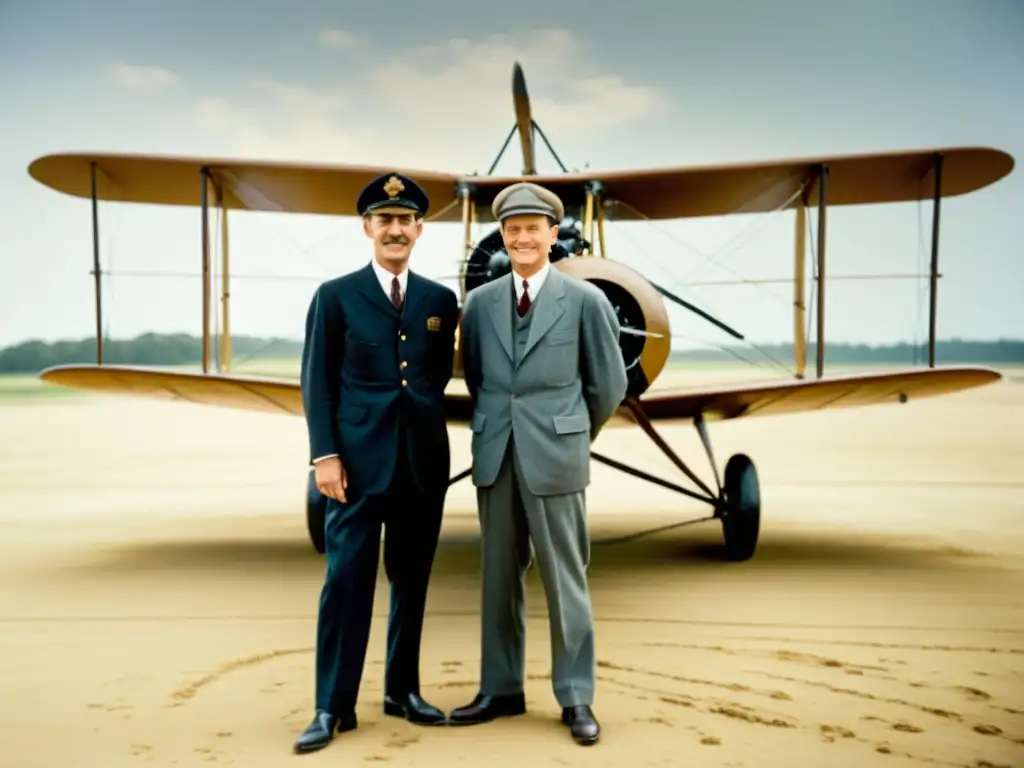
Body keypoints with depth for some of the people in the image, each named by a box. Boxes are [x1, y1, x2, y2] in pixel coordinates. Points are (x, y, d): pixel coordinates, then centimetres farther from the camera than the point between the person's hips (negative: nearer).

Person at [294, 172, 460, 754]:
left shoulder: (442, 301, 10)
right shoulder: (335, 296, 3)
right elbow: (318, 383, -2)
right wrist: (324, 454, -9)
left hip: (424, 459, 3)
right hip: (360, 459, -3)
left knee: (412, 580, 10)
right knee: (347, 579, -2)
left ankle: (403, 690, 24)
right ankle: (333, 706, 7)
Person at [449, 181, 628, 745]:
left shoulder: (585, 300, -3)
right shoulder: (479, 302, 6)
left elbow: (609, 384, 3)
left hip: (555, 456, -3)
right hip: (494, 455, 4)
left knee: (565, 578, 4)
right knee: (499, 577, 11)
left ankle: (576, 698, 15)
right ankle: (500, 690, 23)